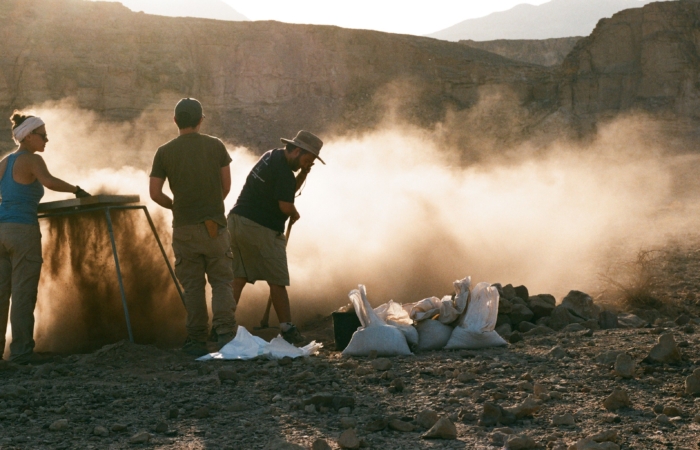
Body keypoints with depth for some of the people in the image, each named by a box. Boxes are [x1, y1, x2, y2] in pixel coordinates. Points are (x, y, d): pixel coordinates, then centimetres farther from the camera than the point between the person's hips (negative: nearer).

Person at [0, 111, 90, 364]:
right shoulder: (32, 160, -7)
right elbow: (49, 182, -26)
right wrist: (76, 190, -15)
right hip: (23, 230, -7)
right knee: (23, 293, -5)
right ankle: (21, 351, -5)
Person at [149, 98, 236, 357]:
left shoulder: (165, 152, -1)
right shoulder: (215, 146, 1)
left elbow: (155, 193, -4)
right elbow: (226, 185, 3)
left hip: (184, 227, 0)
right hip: (215, 225, 0)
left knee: (192, 286, 7)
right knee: (221, 281, 5)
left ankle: (197, 340, 8)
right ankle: (225, 331, -13)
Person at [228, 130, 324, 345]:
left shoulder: (272, 156, 16)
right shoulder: (283, 169, -14)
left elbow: (288, 190, 22)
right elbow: (285, 205, -18)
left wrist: (303, 173, 7)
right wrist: (295, 214, 4)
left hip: (237, 220, 9)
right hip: (259, 228, -9)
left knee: (237, 278, 8)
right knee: (277, 281, 0)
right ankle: (287, 329, 4)